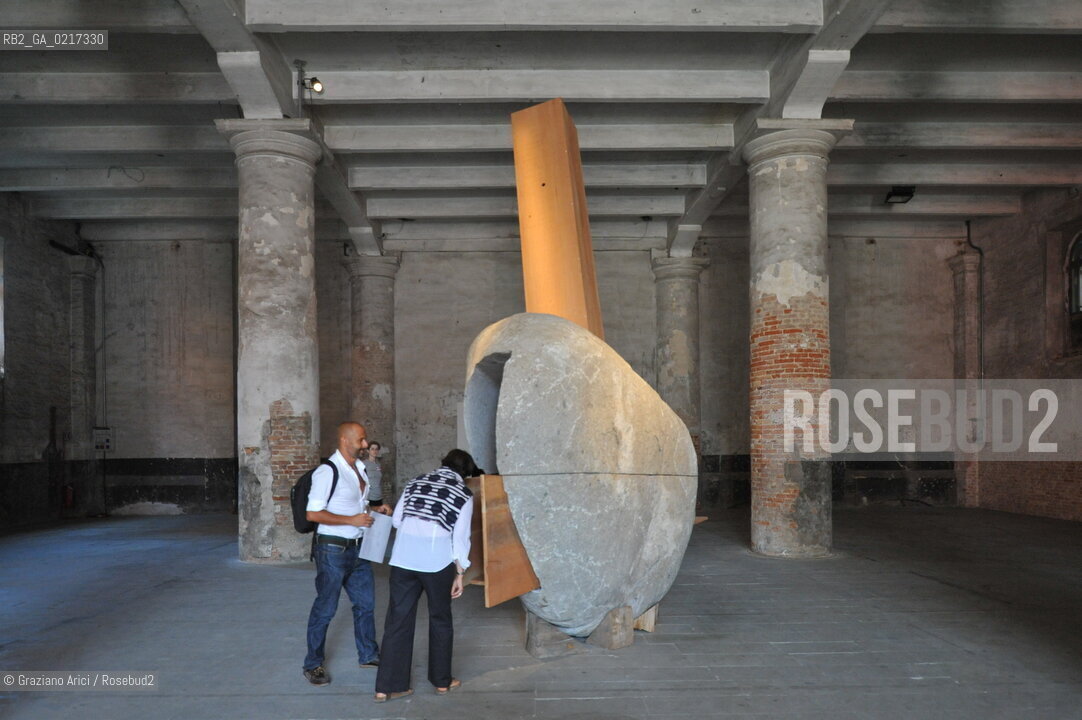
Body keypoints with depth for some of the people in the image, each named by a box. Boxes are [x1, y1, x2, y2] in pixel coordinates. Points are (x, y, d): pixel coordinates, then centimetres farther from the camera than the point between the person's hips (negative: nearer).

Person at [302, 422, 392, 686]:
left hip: (357, 547, 8)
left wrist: (376, 508, 4)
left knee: (365, 602, 17)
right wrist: (352, 520, -23)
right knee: (325, 608, 3)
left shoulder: (360, 468, 9)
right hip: (333, 548, -8)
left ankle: (368, 655, 33)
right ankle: (313, 665, 19)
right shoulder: (328, 471, -18)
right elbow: (313, 513, -20)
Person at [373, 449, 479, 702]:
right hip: (436, 560, -3)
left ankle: (387, 686, 11)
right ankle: (442, 681, 25)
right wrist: (460, 573, 3)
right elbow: (460, 537, -1)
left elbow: (396, 520, 14)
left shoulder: (415, 482, 14)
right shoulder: (463, 493, 4)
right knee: (440, 618, 14)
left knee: (398, 619, 9)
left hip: (403, 557, 3)